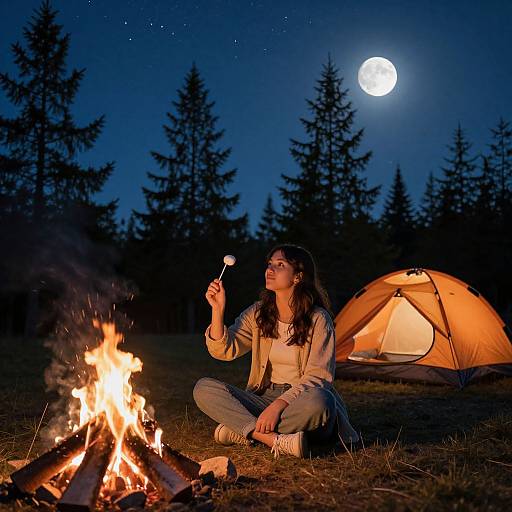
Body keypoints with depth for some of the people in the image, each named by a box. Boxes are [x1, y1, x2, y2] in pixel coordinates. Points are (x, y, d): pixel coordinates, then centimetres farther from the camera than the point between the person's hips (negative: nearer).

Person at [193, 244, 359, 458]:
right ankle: (276, 440, -32)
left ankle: (242, 432, -21)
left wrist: (278, 405, -28)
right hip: (264, 398, 4)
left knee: (318, 402, -40)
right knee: (203, 388, -16)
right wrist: (218, 309, -20)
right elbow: (224, 350, -6)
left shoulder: (318, 319, -10)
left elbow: (317, 377, -16)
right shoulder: (258, 313, 4)